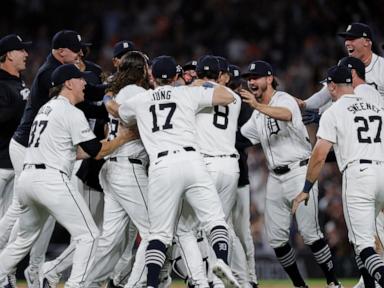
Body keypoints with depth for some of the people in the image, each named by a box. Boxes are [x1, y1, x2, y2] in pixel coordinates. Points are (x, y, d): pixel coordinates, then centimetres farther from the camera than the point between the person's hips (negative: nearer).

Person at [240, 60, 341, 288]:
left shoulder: (284, 99, -10)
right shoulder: (258, 116, 16)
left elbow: (286, 115, -34)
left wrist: (257, 106, -51)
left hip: (299, 173, -8)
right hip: (275, 179, 8)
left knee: (310, 233, -10)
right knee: (276, 239, 4)